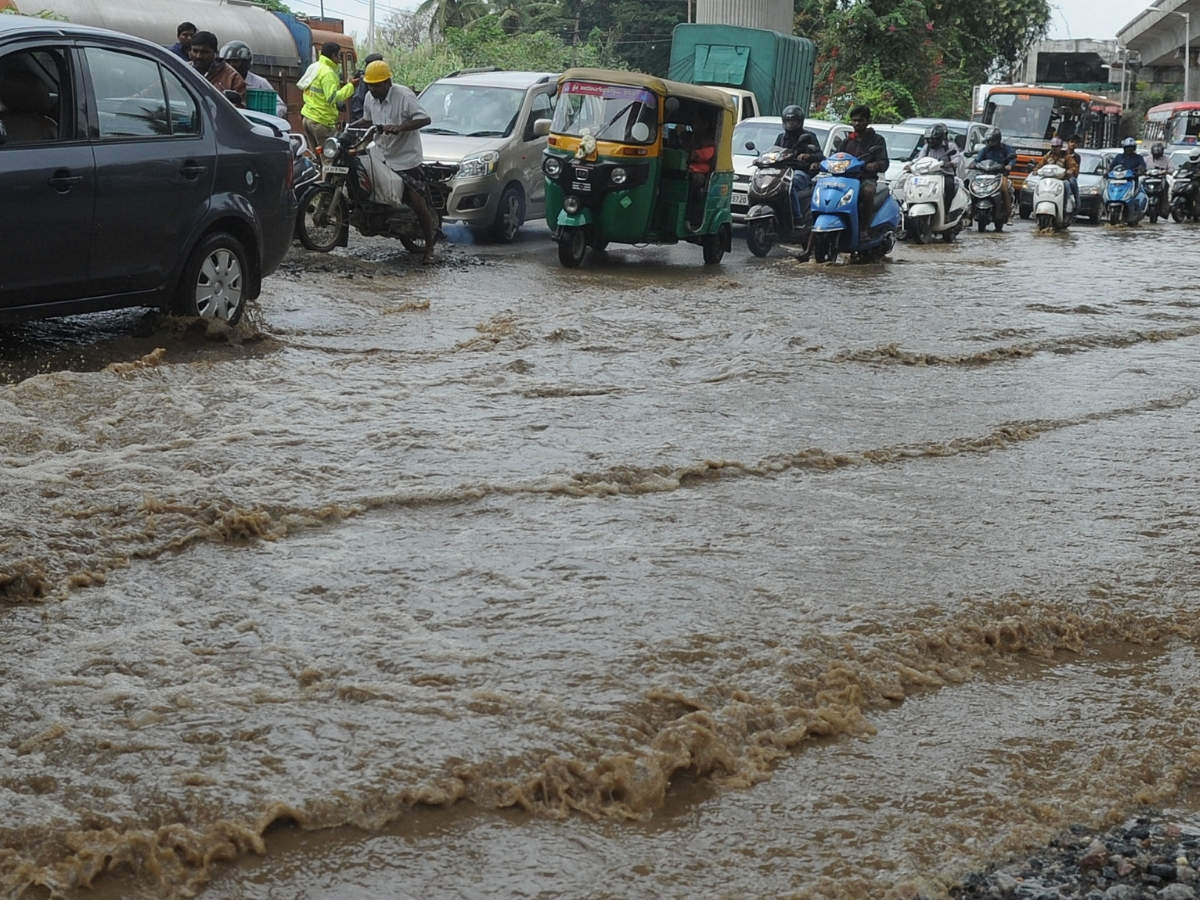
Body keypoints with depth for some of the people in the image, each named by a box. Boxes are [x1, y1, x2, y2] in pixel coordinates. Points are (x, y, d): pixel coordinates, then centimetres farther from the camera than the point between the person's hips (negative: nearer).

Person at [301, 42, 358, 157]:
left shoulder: (314, 67, 14)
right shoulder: (328, 73, -15)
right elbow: (332, 98, -23)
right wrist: (350, 86, -17)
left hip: (307, 117, 9)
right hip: (322, 120, -9)